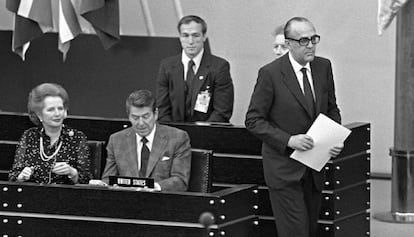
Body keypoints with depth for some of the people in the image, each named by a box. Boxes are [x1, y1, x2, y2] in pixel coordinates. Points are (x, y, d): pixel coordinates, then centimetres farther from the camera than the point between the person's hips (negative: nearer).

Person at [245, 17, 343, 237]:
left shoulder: (323, 67, 4)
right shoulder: (270, 74, -12)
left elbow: (331, 109, 16)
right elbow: (254, 120, -10)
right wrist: (288, 140, -21)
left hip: (314, 168, 6)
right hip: (284, 168, -6)